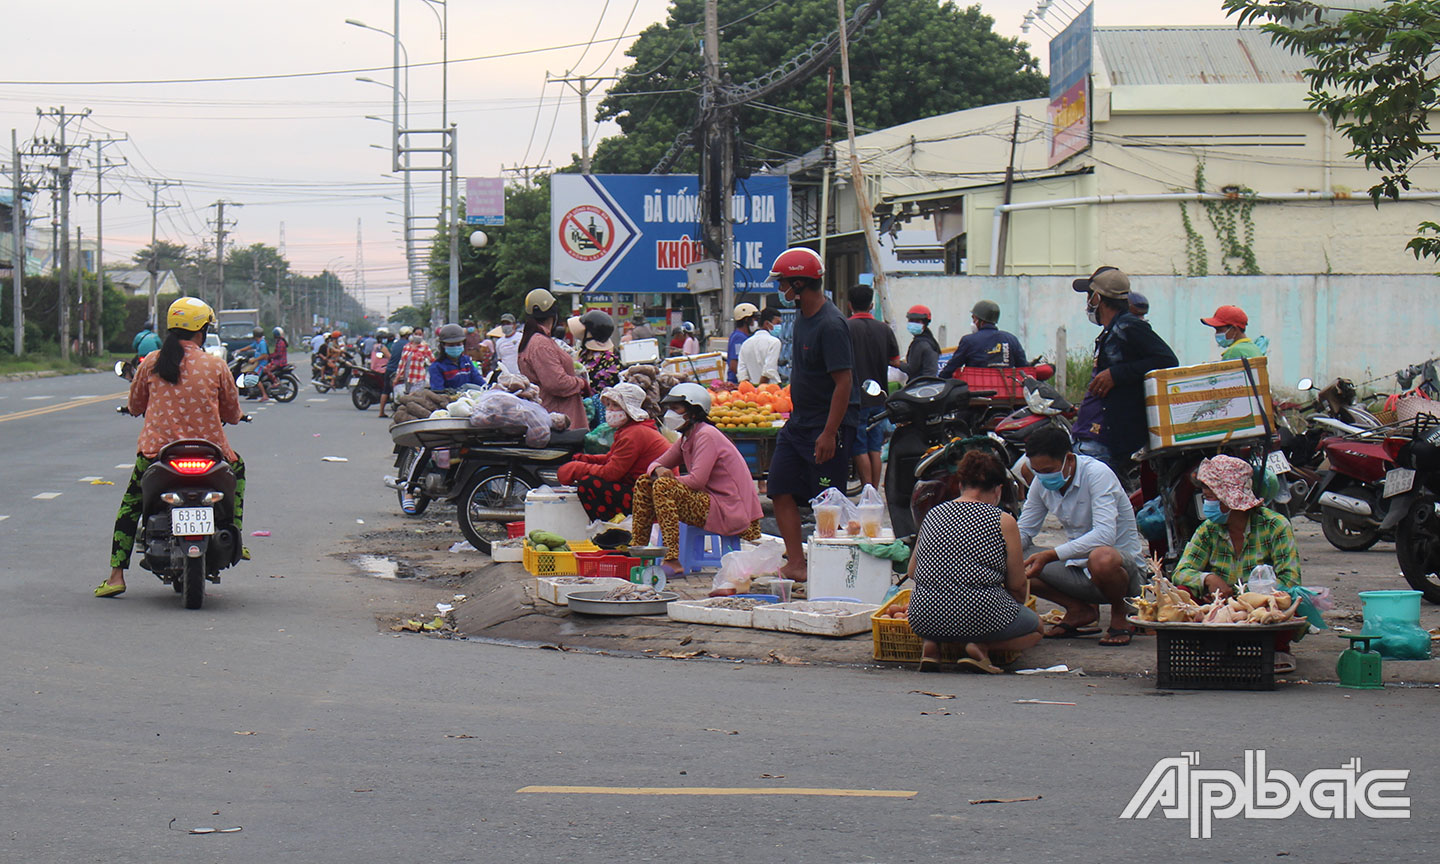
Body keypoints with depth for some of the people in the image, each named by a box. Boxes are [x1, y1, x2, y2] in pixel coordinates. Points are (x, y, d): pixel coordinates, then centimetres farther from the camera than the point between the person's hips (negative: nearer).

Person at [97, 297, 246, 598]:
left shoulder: (151, 362, 2)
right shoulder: (216, 366, -1)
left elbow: (135, 405, 15)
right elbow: (233, 414, 9)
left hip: (156, 450, 1)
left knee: (130, 504, 21)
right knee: (237, 467, 32)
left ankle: (116, 575, 13)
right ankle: (235, 537, 23)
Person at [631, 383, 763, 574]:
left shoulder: (706, 436, -15)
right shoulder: (686, 439, 13)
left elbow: (697, 480, -24)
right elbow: (656, 464, 18)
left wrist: (665, 479, -9)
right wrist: (658, 470, -7)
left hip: (729, 510, -10)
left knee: (662, 487, -29)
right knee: (644, 483, 8)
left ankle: (673, 561, -34)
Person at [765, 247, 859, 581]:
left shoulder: (831, 326, -20)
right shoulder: (801, 318, 9)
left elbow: (844, 382, -22)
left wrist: (829, 434, -24)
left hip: (828, 426, -10)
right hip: (798, 422, 10)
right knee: (782, 490, 5)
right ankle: (795, 564, 9)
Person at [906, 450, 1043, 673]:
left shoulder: (933, 515, 10)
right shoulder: (1004, 521, -2)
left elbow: (912, 571, 19)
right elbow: (1017, 586, 4)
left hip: (924, 619, 5)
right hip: (981, 617, -5)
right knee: (1035, 626, 24)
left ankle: (930, 645, 8)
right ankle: (982, 647, -4)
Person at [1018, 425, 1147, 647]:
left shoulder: (1097, 474, -22)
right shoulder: (1041, 483, -1)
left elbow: (1105, 535, -34)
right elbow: (1024, 532, 7)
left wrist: (1050, 556, -40)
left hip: (1123, 565, -7)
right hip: (1078, 566, 7)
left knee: (1101, 558, -42)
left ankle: (1119, 617, -10)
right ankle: (1079, 610, 2)